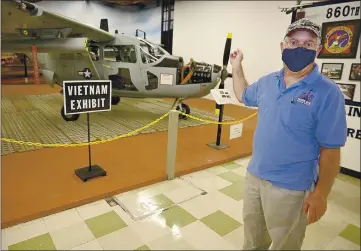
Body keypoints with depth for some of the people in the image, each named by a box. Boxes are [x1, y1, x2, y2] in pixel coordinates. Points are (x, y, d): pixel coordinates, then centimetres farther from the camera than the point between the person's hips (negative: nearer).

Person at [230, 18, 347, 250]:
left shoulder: (327, 93, -16)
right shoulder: (268, 81, 1)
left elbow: (330, 150, -15)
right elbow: (244, 96, 21)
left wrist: (321, 194, -15)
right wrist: (237, 67, 15)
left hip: (290, 187, -5)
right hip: (254, 175, 5)